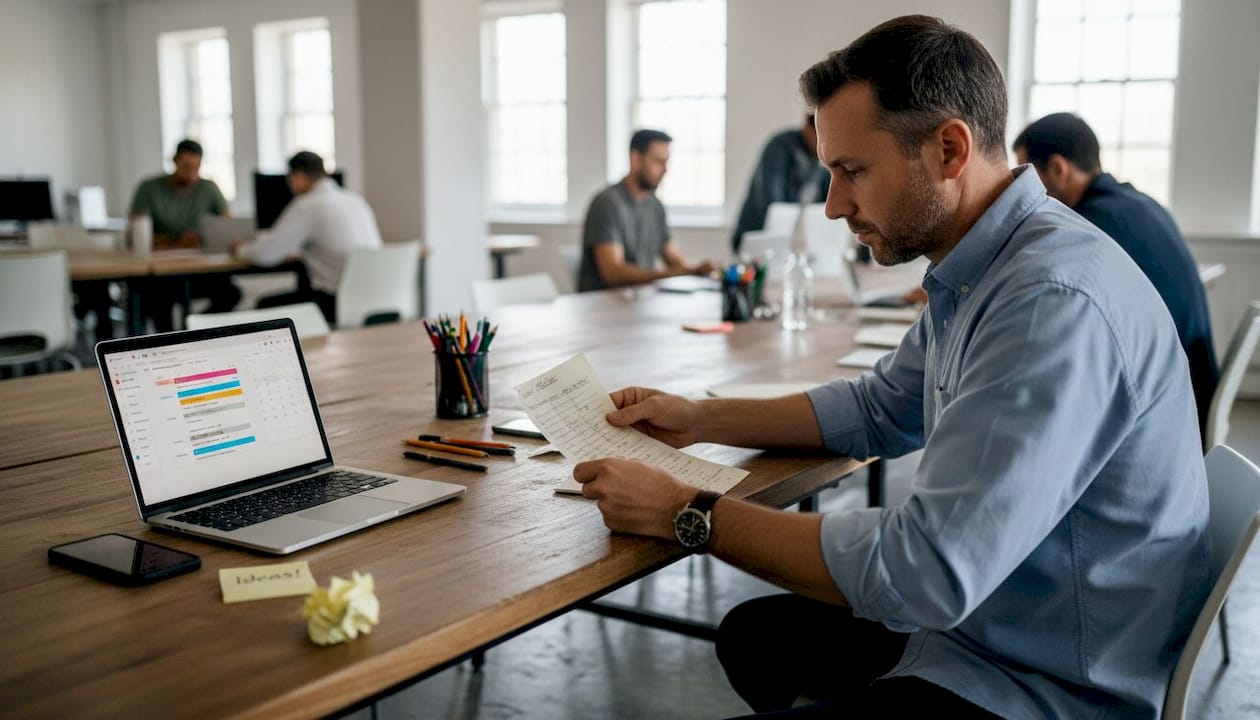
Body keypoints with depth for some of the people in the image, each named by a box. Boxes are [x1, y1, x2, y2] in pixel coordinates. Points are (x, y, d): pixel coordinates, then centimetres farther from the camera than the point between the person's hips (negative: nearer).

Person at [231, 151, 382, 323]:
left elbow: (266, 254, -6)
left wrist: (241, 249, 15)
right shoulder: (355, 199, 12)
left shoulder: (306, 206, -9)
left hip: (340, 302, -8)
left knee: (266, 305, 8)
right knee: (303, 287, 29)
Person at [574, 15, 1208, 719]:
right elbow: (879, 409, 17)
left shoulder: (1055, 301, -29)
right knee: (753, 634, 22)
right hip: (968, 621, 9)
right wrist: (702, 419, 9)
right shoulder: (973, 275, 3)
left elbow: (927, 572, -32)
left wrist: (688, 513, -23)